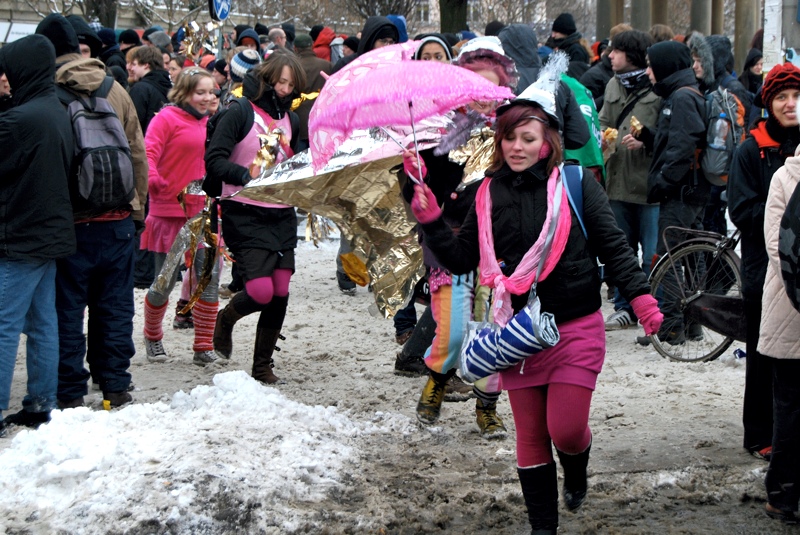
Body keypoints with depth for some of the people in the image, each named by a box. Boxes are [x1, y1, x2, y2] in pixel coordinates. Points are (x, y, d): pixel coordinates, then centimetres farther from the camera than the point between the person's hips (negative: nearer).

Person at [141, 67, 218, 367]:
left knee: (210, 279, -2)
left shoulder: (208, 123, 13)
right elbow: (148, 155, -16)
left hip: (203, 212, 5)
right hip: (170, 212, -5)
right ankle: (152, 338, 29)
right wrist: (160, 185, -31)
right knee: (165, 283, 4)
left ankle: (203, 348, 7)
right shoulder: (167, 118, -7)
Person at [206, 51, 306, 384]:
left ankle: (263, 367, 17)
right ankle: (225, 320, 19)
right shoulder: (241, 113, -7)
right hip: (245, 216, -6)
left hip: (282, 216, 6)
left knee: (280, 294, 3)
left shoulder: (291, 119, 13)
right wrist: (247, 175, -27)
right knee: (261, 292, -15)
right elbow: (214, 161, -14)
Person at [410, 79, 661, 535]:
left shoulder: (575, 182, -4)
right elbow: (462, 259, 8)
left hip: (575, 327, -3)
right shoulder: (490, 194, 5)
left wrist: (641, 296, -11)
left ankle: (577, 471, 26)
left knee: (566, 429, -10)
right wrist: (431, 220, -4)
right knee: (530, 435, 7)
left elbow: (613, 245, -2)